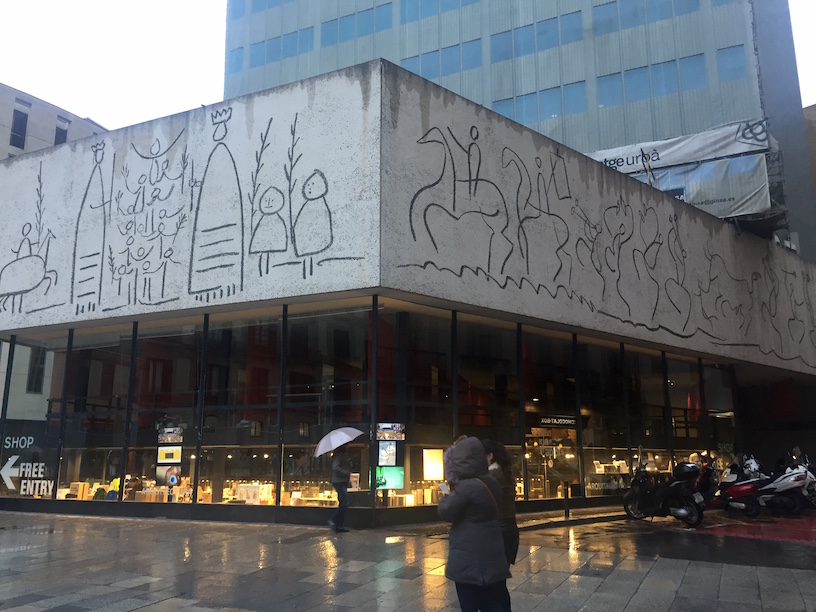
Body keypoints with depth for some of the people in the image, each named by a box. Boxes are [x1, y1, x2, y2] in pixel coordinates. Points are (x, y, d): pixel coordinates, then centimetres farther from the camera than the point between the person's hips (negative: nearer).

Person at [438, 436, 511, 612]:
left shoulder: (466, 487, -22)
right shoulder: (491, 483, 5)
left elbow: (445, 512, -12)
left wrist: (446, 497, 7)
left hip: (469, 561, -7)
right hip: (492, 559, 7)